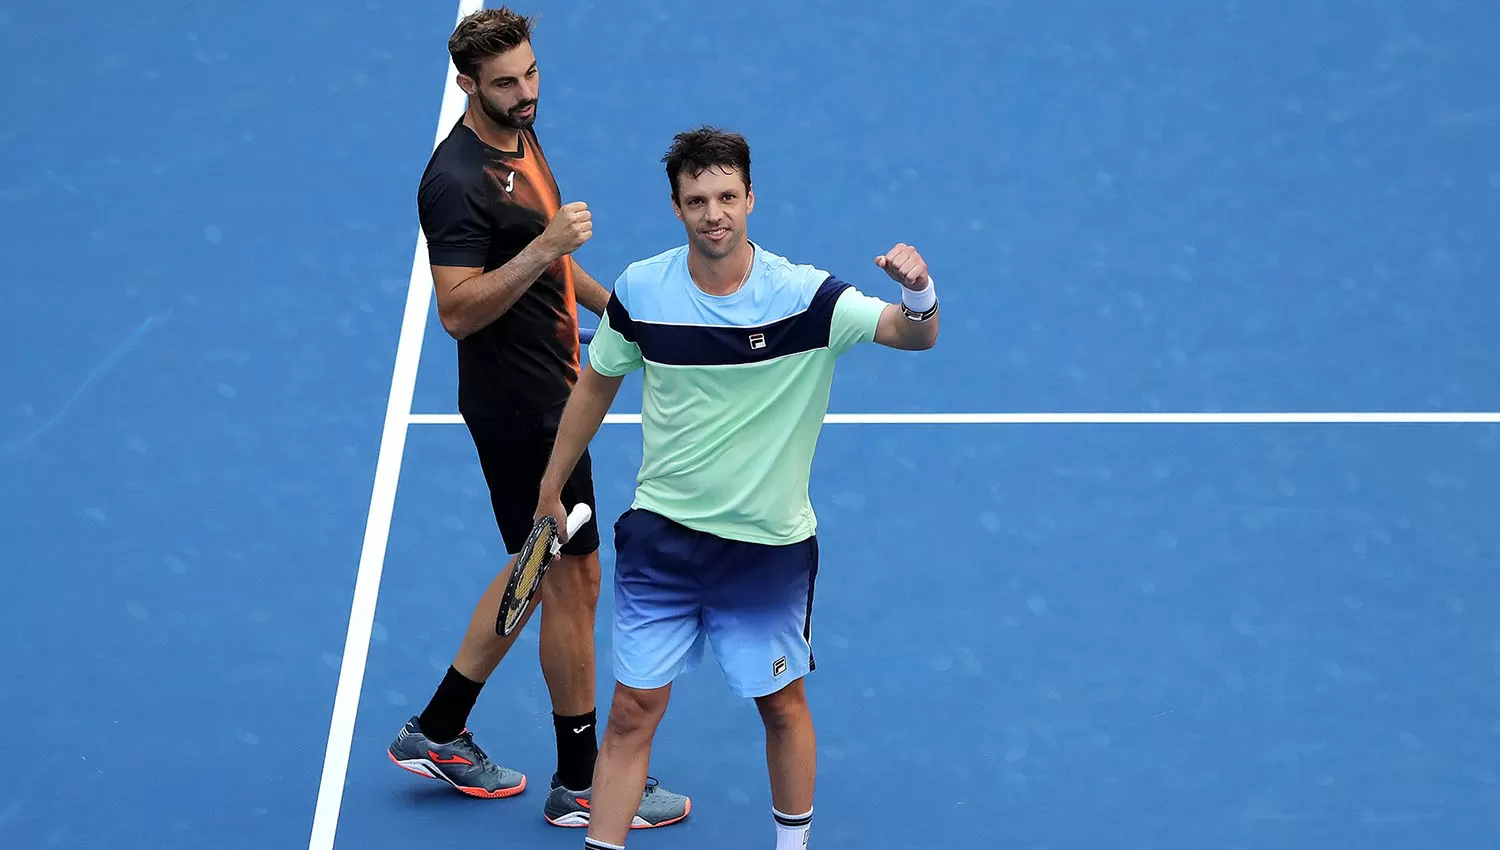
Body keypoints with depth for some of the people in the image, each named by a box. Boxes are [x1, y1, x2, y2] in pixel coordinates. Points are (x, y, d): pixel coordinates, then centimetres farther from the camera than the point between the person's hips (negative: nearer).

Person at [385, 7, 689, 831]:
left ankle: (438, 731, 28)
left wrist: (613, 306, 23)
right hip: (519, 408, -10)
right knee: (574, 578, -1)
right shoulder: (458, 178, -22)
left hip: (548, 388, 10)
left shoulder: (519, 136, 8)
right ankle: (582, 785, 12)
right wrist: (543, 249, -34)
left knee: (542, 569, 19)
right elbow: (457, 312, -28)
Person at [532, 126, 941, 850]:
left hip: (770, 545, -1)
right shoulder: (639, 292, -8)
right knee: (632, 712, 2)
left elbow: (915, 335, -25)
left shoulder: (804, 296, -15)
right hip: (662, 537, 1)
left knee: (782, 706, 13)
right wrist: (550, 492, 13)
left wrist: (917, 294, -49)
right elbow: (596, 385, 8)